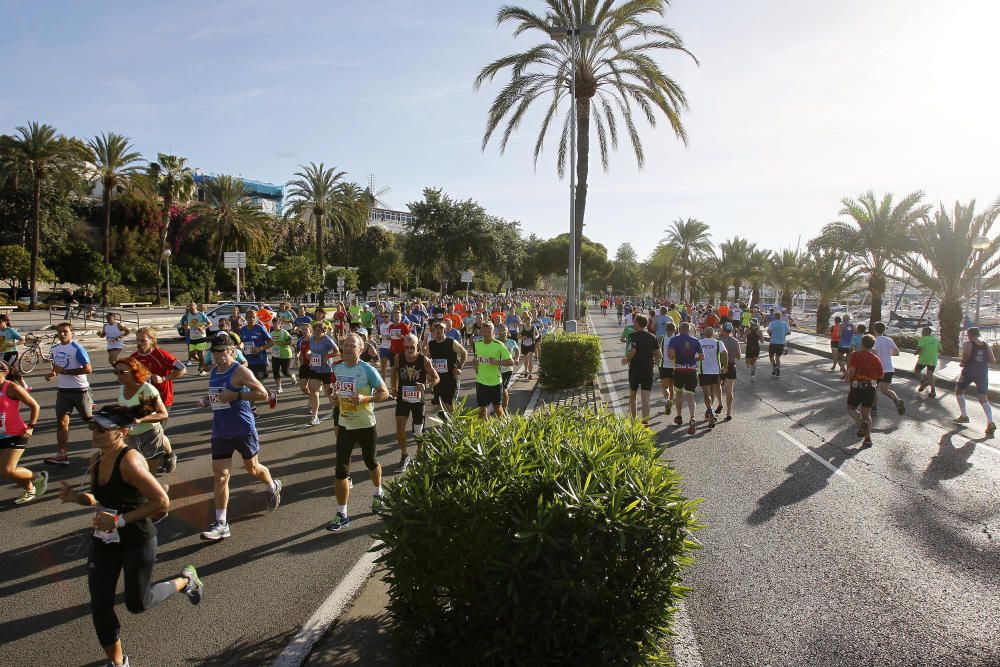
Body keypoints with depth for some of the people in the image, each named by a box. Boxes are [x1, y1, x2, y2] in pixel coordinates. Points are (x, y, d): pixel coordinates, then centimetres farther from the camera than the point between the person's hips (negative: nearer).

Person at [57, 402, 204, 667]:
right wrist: (76, 496, -7)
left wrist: (120, 520, -25)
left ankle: (185, 580, 35)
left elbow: (162, 501, -25)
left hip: (137, 541, -7)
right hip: (104, 540, 7)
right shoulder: (97, 459, -3)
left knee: (137, 604, 8)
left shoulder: (130, 461, -26)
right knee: (100, 605, 8)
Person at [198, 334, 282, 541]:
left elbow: (262, 393, -21)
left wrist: (236, 395, -26)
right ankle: (221, 524, 6)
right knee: (219, 476, 0)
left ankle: (273, 487, 46)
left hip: (243, 429, -6)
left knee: (252, 468, 14)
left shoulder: (240, 371, -15)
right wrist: (205, 401, 4)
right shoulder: (213, 371, 8)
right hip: (220, 431, 6)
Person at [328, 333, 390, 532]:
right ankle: (342, 514, 5)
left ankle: (377, 494, 46)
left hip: (366, 425, -4)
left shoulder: (367, 370, -16)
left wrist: (365, 399, -27)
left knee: (370, 463, 18)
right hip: (344, 425, 4)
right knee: (341, 470, -2)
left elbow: (384, 393, -13)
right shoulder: (337, 369, 1)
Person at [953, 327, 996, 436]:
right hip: (983, 372, 4)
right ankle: (990, 423, -16)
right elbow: (993, 361, 8)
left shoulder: (967, 344, -4)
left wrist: (962, 363, -2)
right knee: (984, 399, 4)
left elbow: (966, 354, -20)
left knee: (959, 391, 21)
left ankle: (964, 416, 18)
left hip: (970, 370, -4)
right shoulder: (986, 346, 10)